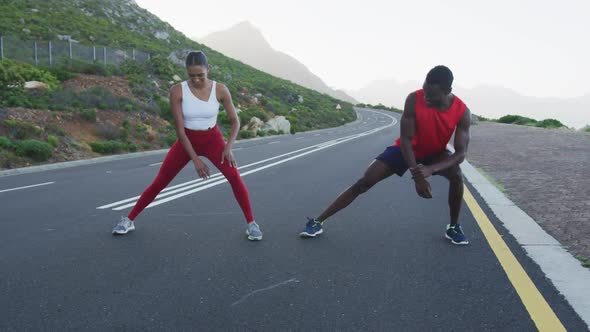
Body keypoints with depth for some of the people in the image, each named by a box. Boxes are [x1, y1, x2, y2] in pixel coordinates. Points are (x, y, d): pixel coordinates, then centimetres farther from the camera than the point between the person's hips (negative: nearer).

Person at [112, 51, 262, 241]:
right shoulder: (177, 91, -18)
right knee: (159, 182, 2)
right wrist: (195, 159, -18)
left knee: (235, 177, -21)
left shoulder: (220, 90, -15)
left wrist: (228, 147, -20)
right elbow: (180, 129, -16)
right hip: (187, 140, 0)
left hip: (212, 139, 0)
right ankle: (129, 220, 20)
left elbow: (235, 121, -6)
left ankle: (251, 223, -7)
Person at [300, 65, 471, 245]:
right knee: (364, 182, -13)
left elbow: (460, 153, -25)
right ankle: (318, 221, -7)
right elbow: (405, 139, -25)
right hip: (405, 149, -1)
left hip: (434, 154, 1)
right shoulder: (413, 100, -28)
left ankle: (453, 227, -5)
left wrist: (430, 169, -43)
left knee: (457, 175, -29)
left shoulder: (462, 112, -25)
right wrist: (417, 175, -34)